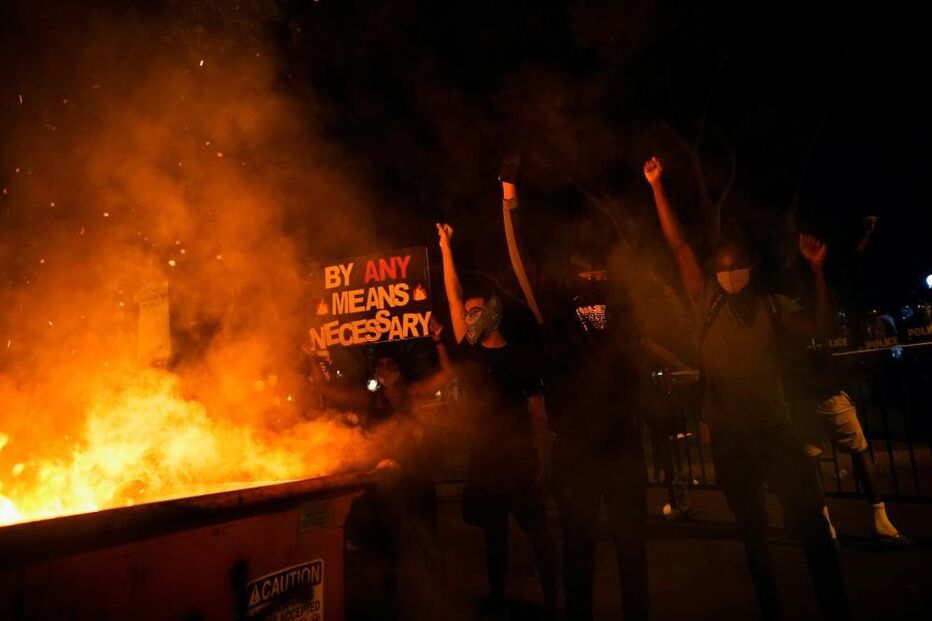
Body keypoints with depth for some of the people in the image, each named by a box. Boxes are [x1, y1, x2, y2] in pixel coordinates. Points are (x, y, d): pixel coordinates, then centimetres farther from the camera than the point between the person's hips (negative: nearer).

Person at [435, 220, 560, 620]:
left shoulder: (521, 357, -4)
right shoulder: (472, 352, 7)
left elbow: (538, 413, -4)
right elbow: (453, 297, 6)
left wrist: (544, 464, -10)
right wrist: (446, 247, 5)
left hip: (519, 460, -4)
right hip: (483, 458, 5)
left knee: (538, 533, 3)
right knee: (493, 534, 13)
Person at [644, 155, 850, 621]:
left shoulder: (772, 305, 5)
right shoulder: (708, 302, 1)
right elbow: (677, 244, -2)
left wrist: (817, 270, -13)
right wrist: (657, 187, -4)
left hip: (775, 430, 1)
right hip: (729, 436, 0)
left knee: (812, 522, -1)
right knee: (753, 532, 12)